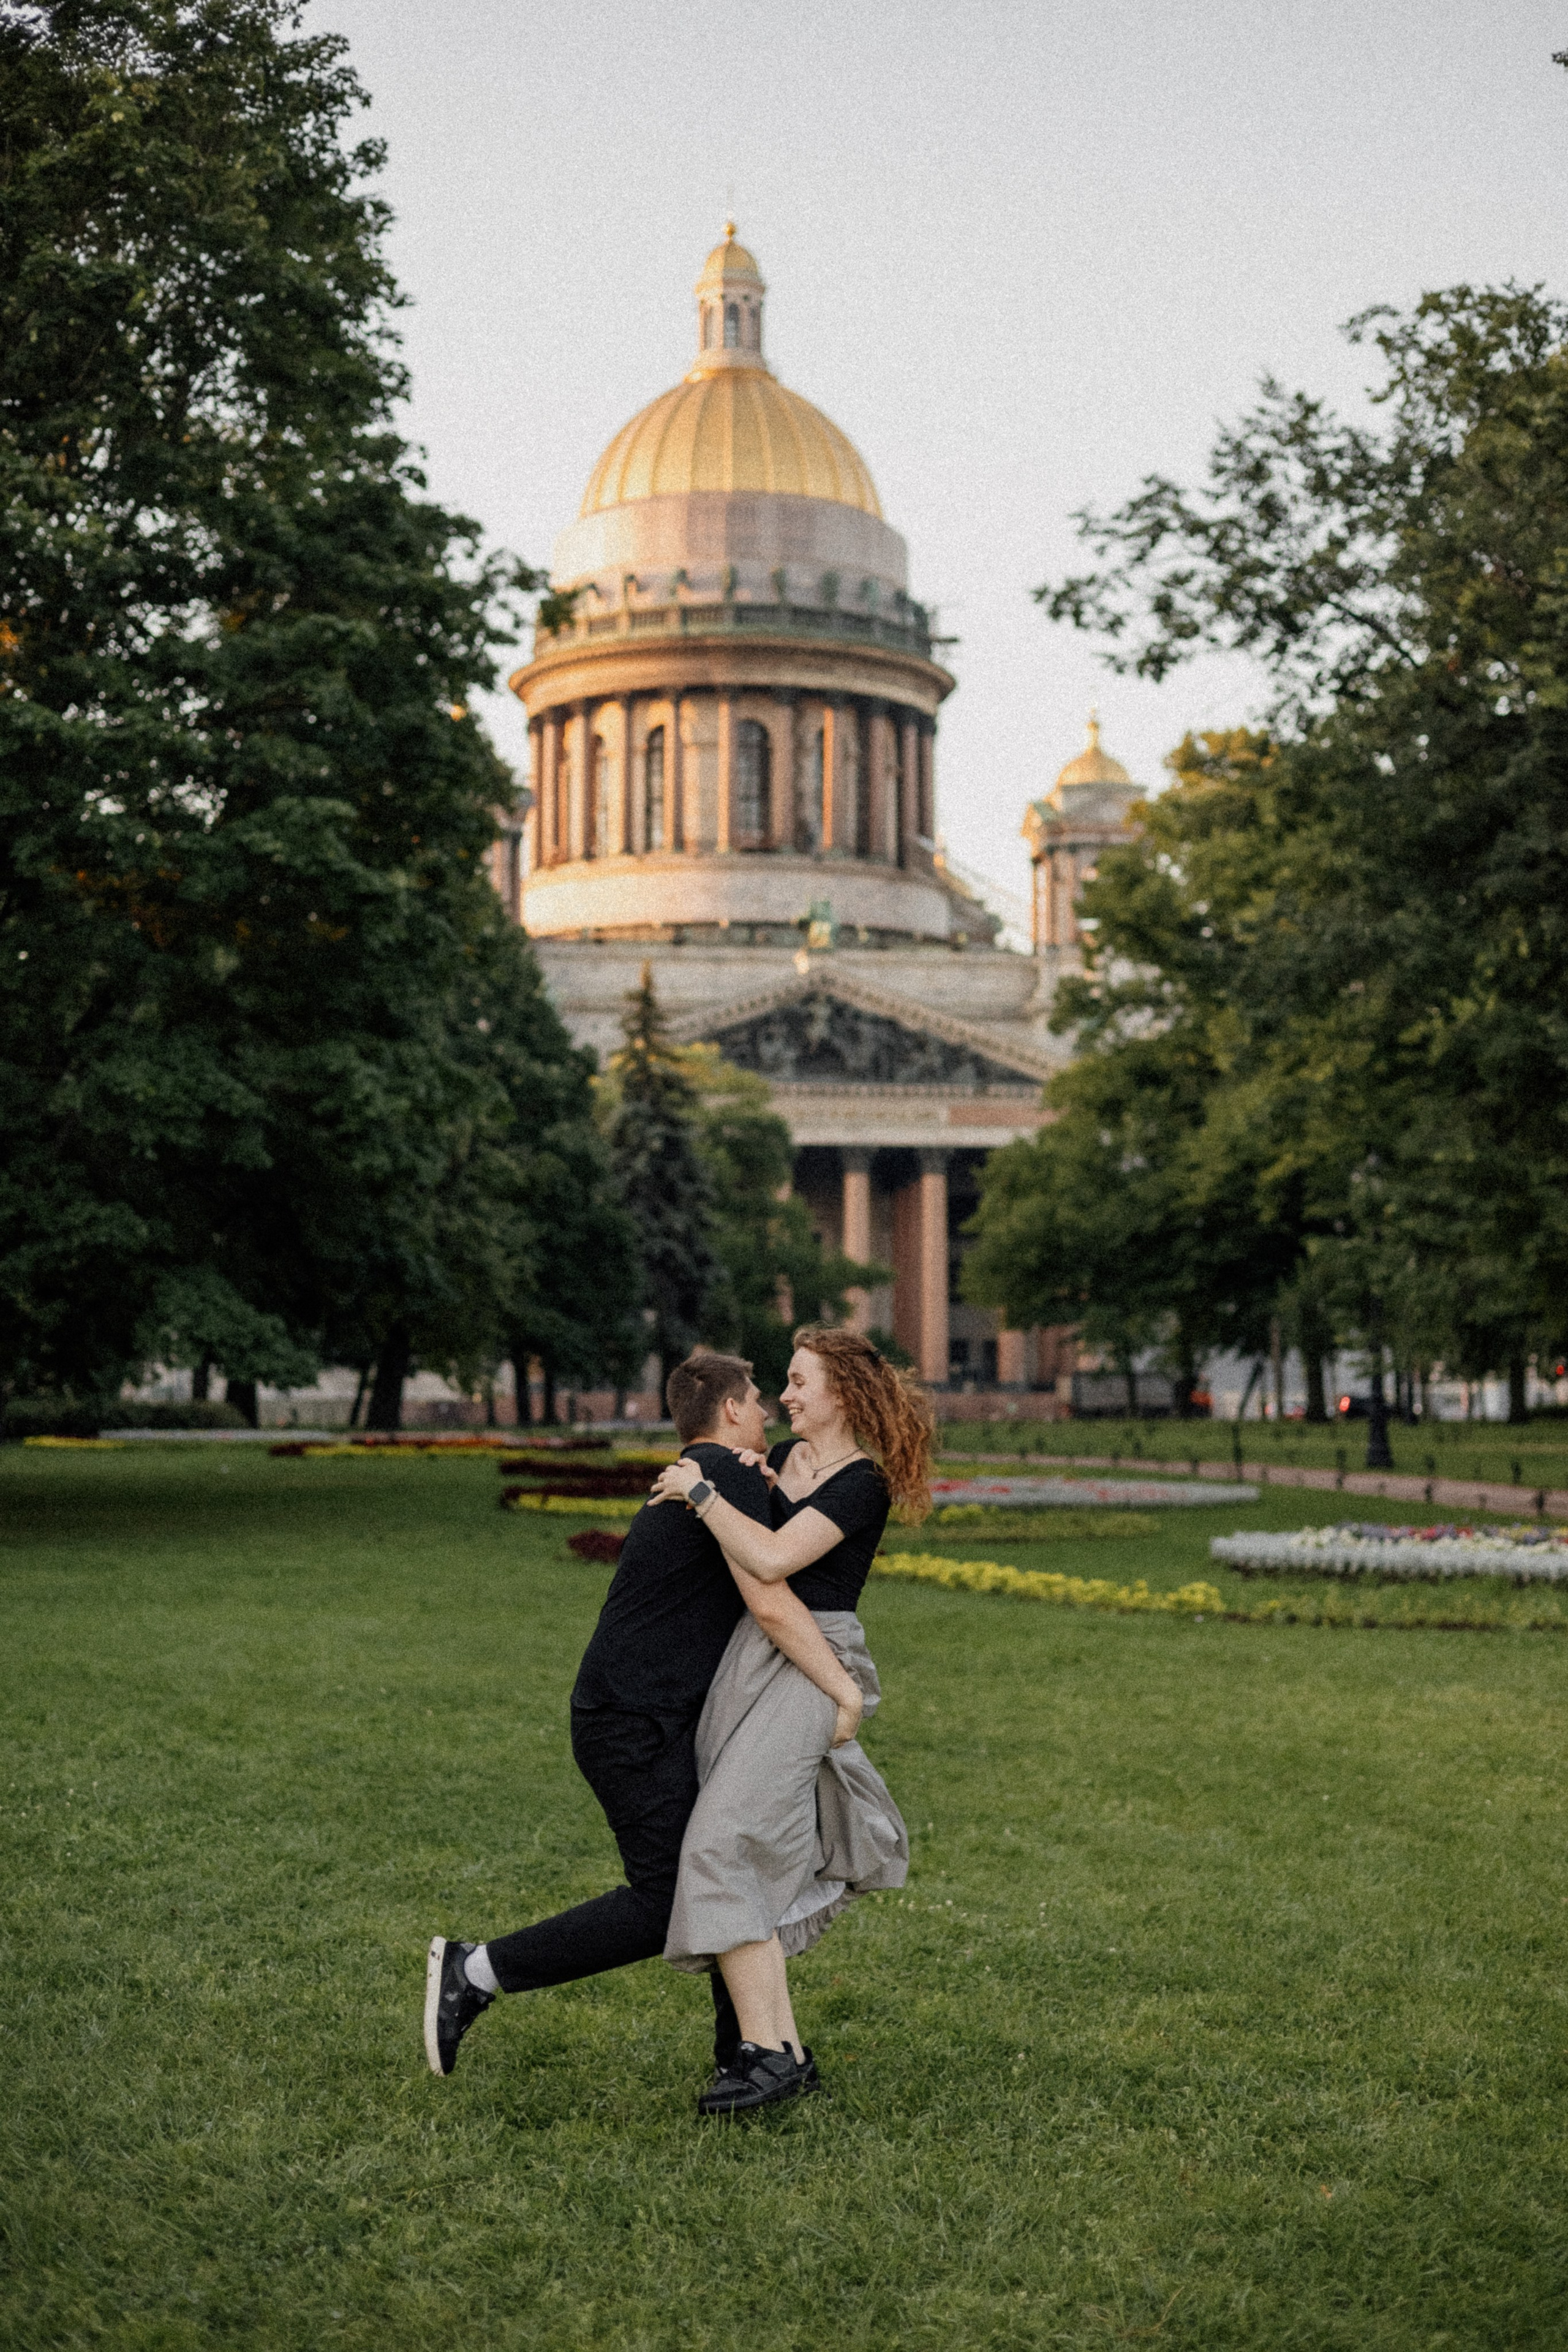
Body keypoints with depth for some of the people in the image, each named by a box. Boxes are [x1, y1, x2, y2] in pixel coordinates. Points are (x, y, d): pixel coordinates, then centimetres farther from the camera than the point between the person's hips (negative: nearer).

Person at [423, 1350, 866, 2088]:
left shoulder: (692, 1478, 17)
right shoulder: (730, 1473, -13)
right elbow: (770, 1604, -22)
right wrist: (845, 1688, -16)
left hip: (662, 1721, 10)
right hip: (635, 1727, -10)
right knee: (664, 1906, -8)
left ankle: (743, 2055, 17)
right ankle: (475, 1972, -2)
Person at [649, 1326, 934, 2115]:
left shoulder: (862, 1486, -10)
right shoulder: (786, 1457, 14)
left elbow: (773, 1560, -23)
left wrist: (700, 1492, -13)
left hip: (805, 1668, -8)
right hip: (748, 1659, 8)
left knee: (725, 1848, -17)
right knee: (763, 1867, 5)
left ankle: (766, 2052, -14)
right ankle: (787, 2053, 10)